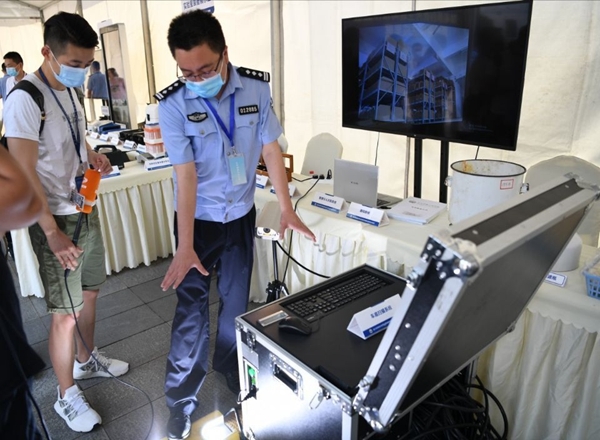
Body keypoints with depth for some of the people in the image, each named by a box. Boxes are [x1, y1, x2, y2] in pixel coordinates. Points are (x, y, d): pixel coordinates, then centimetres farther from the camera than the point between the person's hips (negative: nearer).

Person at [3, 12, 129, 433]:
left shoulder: (70, 90, 7)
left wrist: (93, 155, 1)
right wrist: (52, 233, -25)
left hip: (85, 208, 8)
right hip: (56, 219, -8)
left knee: (90, 292, 20)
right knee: (66, 313, 1)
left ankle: (86, 360, 41)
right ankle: (67, 396, 21)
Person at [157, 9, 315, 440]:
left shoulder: (257, 91, -9)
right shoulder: (173, 105, -17)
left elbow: (271, 150, -2)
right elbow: (185, 173, -20)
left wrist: (287, 208, -4)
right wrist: (185, 245, -23)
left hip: (241, 216, 3)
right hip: (198, 220, -2)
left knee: (237, 300, 16)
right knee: (191, 310, 3)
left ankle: (229, 368, 41)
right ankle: (181, 403, 22)